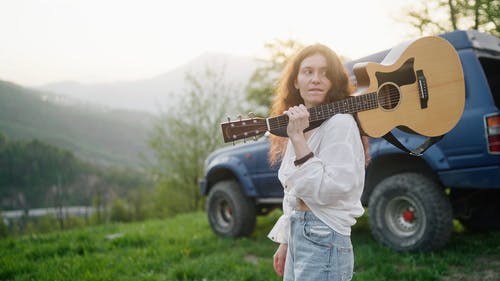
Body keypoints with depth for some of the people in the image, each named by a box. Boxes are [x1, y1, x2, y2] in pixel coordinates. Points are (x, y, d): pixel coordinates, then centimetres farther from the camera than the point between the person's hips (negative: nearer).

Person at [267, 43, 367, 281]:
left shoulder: (340, 123, -14)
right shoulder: (300, 125, 11)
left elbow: (325, 191, -21)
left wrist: (298, 138, -23)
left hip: (324, 240, -8)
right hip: (299, 235, 8)